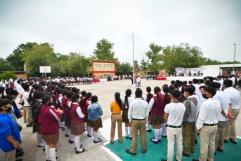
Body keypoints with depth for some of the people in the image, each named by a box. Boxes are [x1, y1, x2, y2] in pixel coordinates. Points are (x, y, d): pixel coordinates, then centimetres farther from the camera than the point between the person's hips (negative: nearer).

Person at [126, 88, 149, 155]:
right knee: (143, 135, 17)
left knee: (134, 136, 10)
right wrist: (146, 120, 14)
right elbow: (147, 113, -2)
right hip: (143, 120, 2)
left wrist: (130, 120, 10)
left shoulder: (132, 102, -17)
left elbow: (129, 113, -7)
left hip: (134, 120, -2)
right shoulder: (145, 103, -12)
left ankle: (133, 150, 24)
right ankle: (143, 149, 35)